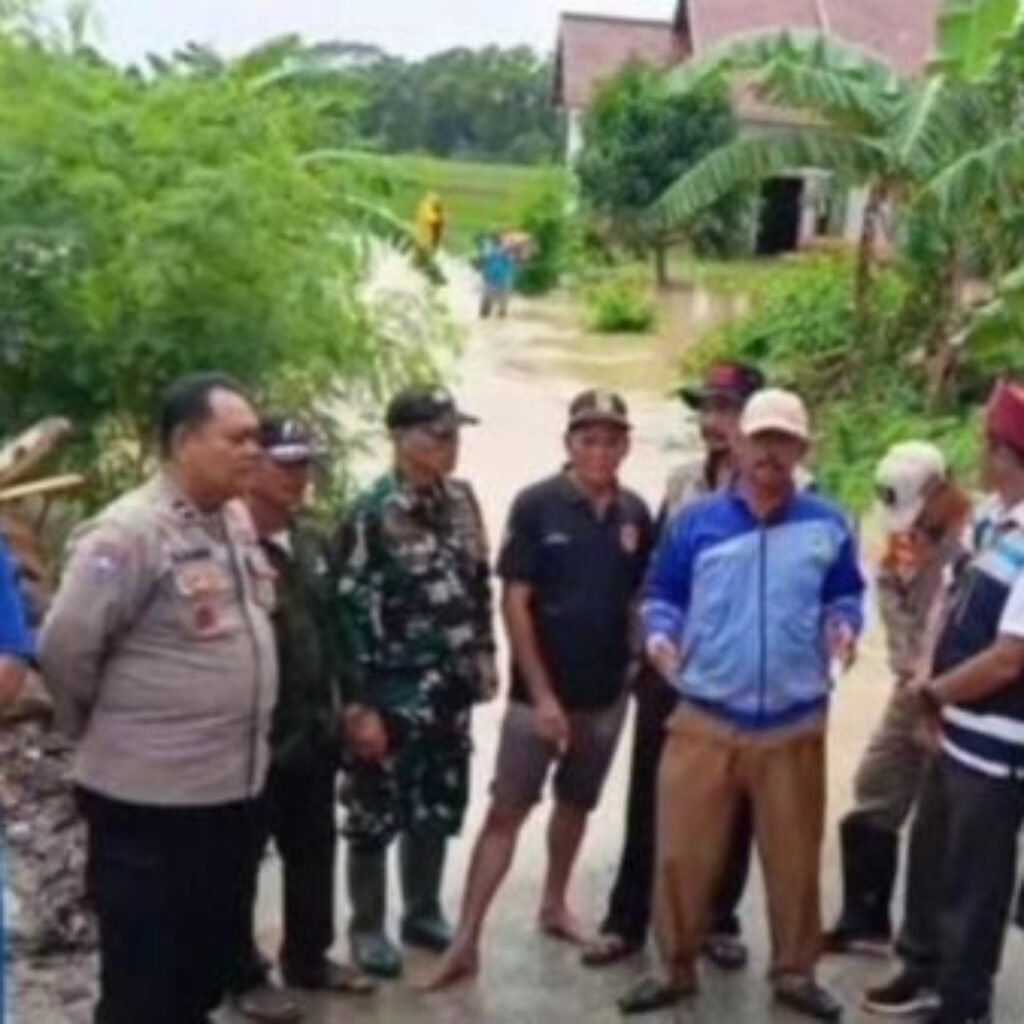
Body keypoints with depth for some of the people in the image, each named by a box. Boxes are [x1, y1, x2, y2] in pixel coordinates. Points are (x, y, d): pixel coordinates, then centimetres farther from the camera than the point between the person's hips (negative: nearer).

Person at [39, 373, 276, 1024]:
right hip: (147, 796, -8)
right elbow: (64, 648, -17)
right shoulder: (128, 532, -19)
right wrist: (104, 727, -2)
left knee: (208, 963, 21)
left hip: (233, 786, 8)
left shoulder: (239, 521, 7)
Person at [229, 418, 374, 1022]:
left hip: (313, 728, 8)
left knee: (314, 850, 19)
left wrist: (342, 703, 14)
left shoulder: (312, 542, 9)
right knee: (242, 859, 9)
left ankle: (309, 957, 35)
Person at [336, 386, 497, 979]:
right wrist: (360, 705, -17)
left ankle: (424, 913, 32)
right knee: (378, 813, 5)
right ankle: (368, 927, 21)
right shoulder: (372, 515, -15)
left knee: (440, 807, 15)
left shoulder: (462, 500, 5)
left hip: (450, 688, 6)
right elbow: (350, 613, -16)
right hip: (394, 691, -6)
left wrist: (485, 653, 12)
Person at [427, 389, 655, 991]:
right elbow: (514, 604, -12)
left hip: (607, 694, 4)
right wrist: (541, 693, -14)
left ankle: (555, 904, 36)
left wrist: (639, 659, 1)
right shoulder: (536, 505, -11)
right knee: (507, 811, -4)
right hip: (541, 692, -4)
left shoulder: (636, 515, 2)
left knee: (577, 805, 18)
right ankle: (467, 938, -2)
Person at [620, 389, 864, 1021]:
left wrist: (844, 626, -10)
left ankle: (796, 972, 29)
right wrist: (660, 634, -13)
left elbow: (845, 597, 12)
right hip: (704, 722, 0)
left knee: (794, 857, 11)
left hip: (795, 726, 1)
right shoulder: (697, 522, 0)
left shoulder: (828, 526, 2)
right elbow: (662, 597, 7)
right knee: (684, 853, 4)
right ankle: (678, 968, 22)